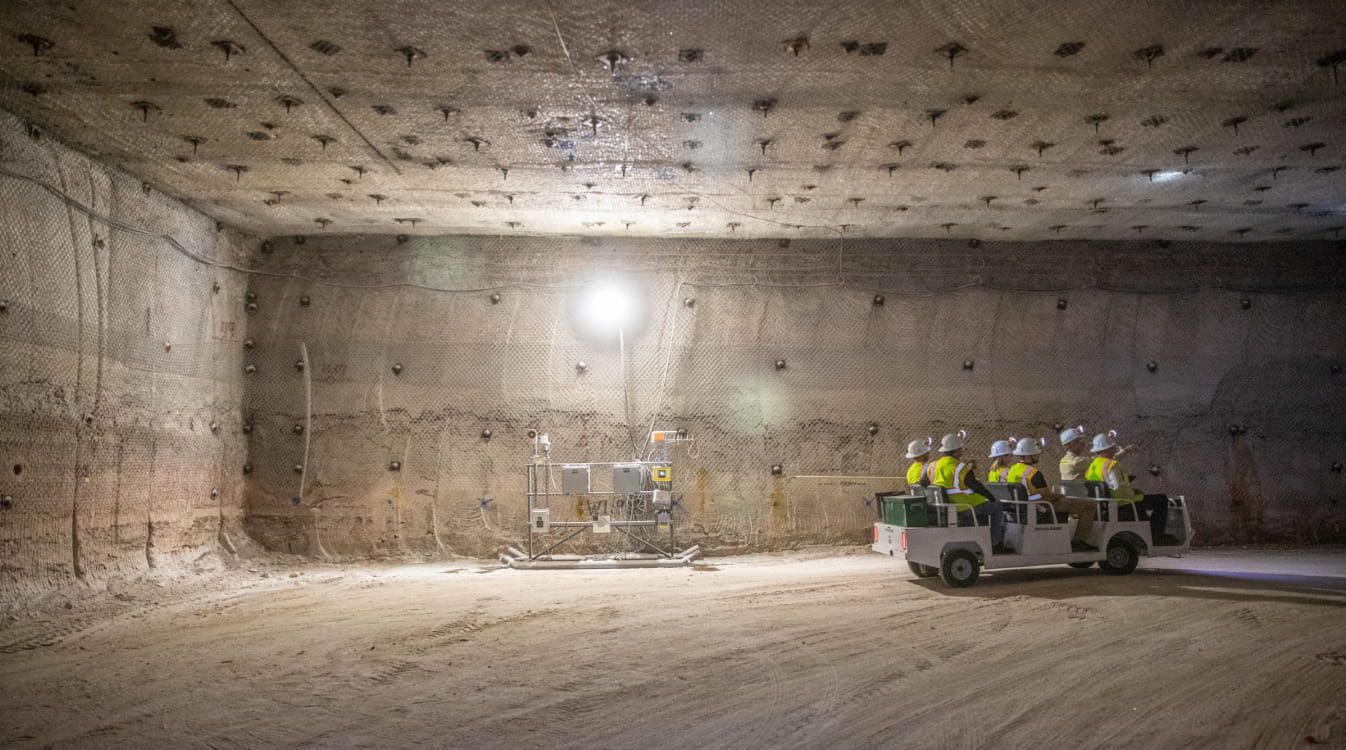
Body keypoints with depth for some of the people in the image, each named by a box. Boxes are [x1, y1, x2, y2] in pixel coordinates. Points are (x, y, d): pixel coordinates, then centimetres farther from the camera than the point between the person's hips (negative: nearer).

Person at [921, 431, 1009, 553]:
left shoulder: (932, 466, 2)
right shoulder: (960, 468, -20)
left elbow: (922, 483, 11)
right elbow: (976, 486, -20)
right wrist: (992, 498, -9)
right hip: (967, 509, -8)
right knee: (997, 507, 8)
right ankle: (995, 544, 8)